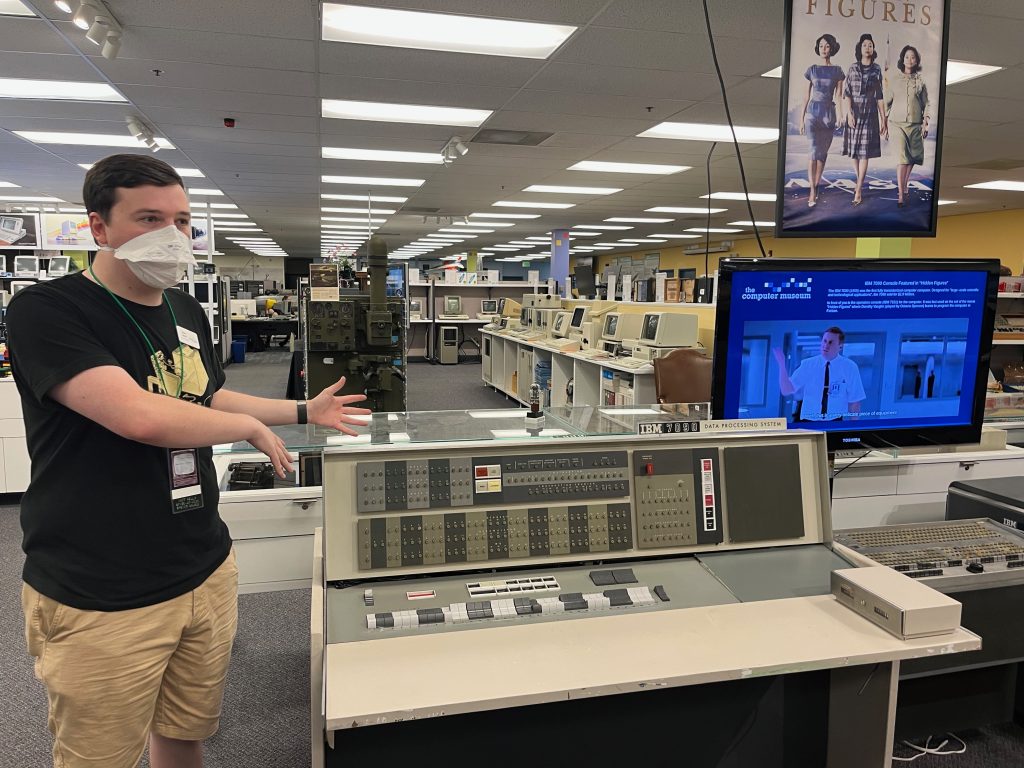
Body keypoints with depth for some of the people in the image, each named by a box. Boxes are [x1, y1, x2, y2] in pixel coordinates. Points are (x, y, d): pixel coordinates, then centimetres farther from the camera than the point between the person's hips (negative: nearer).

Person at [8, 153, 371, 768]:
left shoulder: (188, 311, 7)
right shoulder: (46, 312, -16)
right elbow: (140, 416, -30)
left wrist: (304, 412, 21)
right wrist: (253, 428, -15)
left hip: (208, 571, 6)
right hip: (102, 601, -6)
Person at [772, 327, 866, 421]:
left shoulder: (850, 368, -5)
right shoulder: (807, 364, -4)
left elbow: (854, 402, -1)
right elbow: (786, 391, -8)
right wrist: (782, 364, -19)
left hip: (834, 423, 0)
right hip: (808, 421, 0)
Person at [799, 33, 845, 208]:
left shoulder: (837, 71, 6)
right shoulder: (812, 69, 6)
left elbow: (838, 95, 5)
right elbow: (807, 96, 7)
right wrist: (802, 118, 4)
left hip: (829, 113, 1)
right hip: (813, 112, -1)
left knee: (823, 152, 4)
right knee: (814, 150, -13)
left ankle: (815, 188, 13)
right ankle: (813, 191, -17)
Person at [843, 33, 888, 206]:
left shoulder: (876, 70, 5)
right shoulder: (853, 68, 5)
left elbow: (879, 96, 4)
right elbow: (847, 93, 0)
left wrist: (883, 119, 0)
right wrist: (849, 113, -13)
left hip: (870, 114, -1)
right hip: (854, 112, 1)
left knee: (864, 152, -7)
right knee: (853, 150, 4)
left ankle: (858, 191, -11)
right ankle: (859, 182, 22)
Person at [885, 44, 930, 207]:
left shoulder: (920, 80, 8)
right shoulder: (893, 78, 5)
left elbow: (926, 103, 11)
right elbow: (887, 101, 10)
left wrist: (925, 123, 2)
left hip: (915, 124, 2)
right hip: (898, 123, -2)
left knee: (912, 158, 6)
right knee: (902, 158, -13)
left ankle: (905, 185, 27)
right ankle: (901, 195, -15)